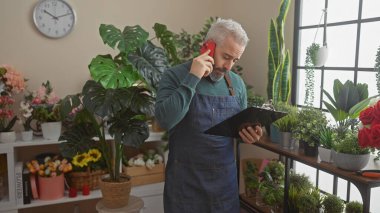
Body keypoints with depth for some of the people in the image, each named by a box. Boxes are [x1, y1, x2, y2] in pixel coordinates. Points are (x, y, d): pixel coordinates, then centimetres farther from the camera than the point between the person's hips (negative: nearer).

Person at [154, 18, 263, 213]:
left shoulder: (237, 83, 5)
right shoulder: (175, 76, -8)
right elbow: (165, 120, -24)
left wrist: (248, 134, -6)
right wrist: (192, 79, -24)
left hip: (226, 177, 4)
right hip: (186, 179, -4)